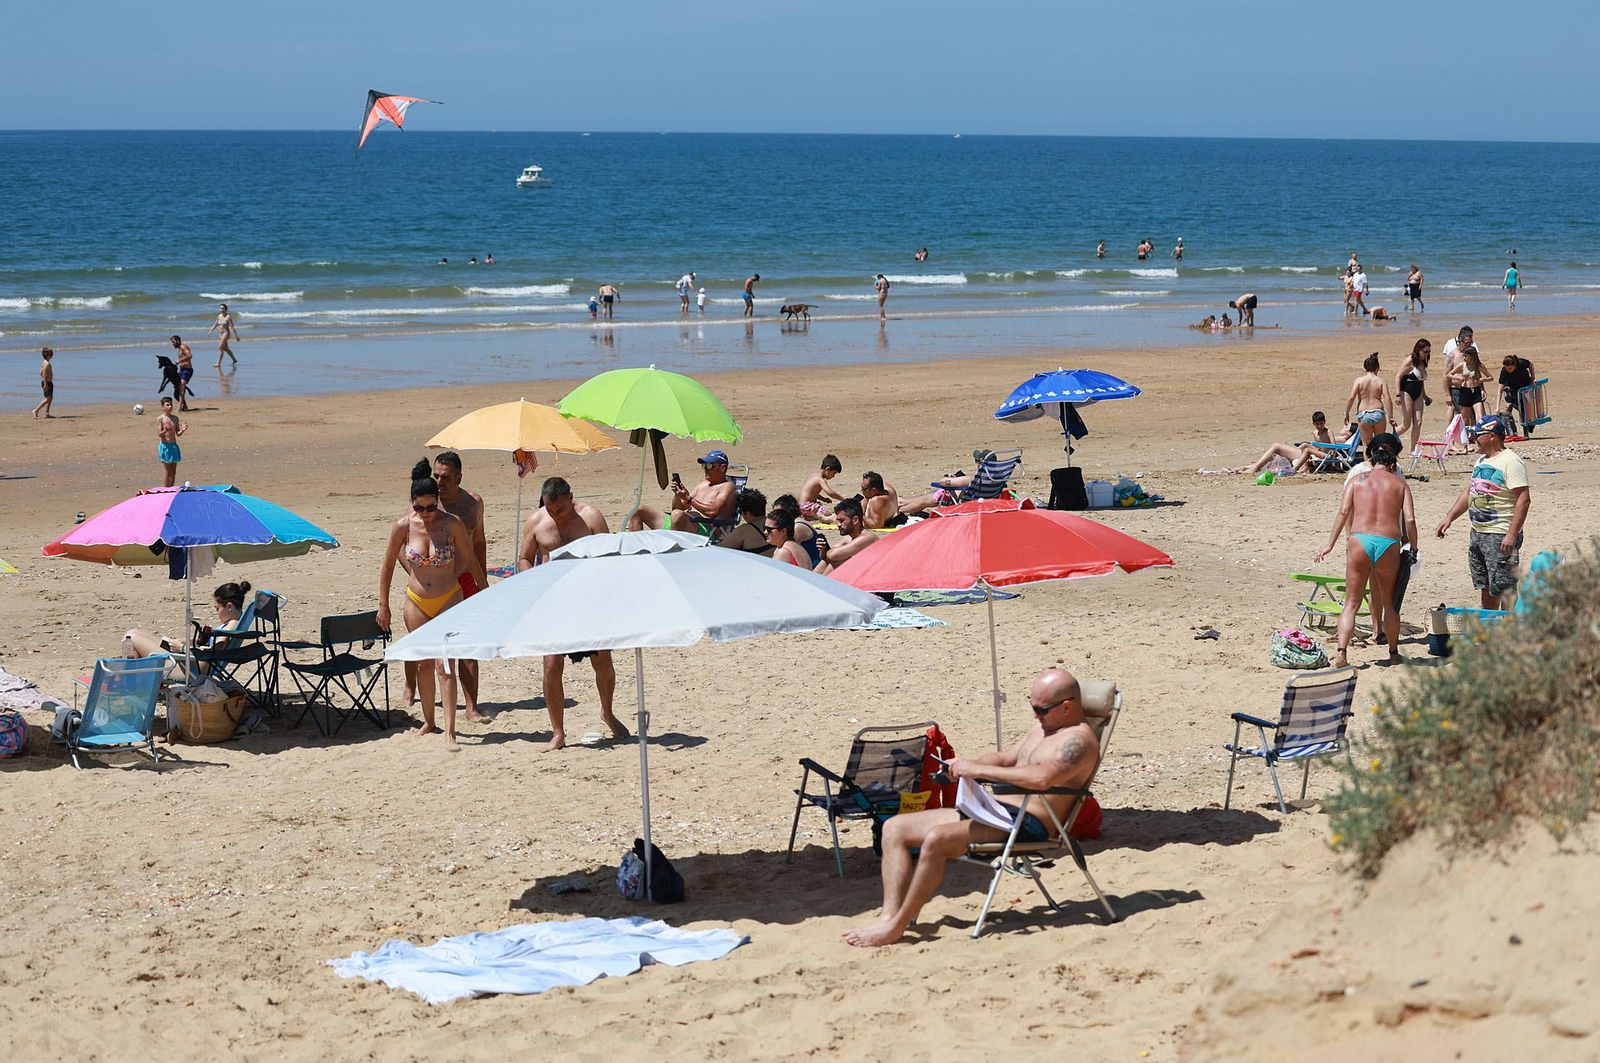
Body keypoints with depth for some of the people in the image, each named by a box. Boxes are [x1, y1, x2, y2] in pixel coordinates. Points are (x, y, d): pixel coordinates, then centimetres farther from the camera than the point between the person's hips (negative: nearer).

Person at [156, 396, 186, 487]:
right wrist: (166, 430, -33)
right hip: (164, 446, -6)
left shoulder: (175, 418, 9)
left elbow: (178, 434, 12)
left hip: (174, 445, 6)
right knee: (167, 472, -6)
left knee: (173, 472, 7)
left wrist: (182, 430, -9)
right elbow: (159, 434, -13)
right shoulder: (160, 419, -7)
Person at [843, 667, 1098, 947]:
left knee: (936, 840, -32)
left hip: (1028, 823, -11)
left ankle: (896, 926, -22)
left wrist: (977, 769, -24)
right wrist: (965, 765, 8)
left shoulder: (1078, 740, -12)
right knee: (894, 828, 1)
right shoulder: (1042, 727, 21)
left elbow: (1042, 778, -30)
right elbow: (1005, 758, 31)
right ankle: (890, 916, -13)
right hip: (993, 810, 11)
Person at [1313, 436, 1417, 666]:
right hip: (1389, 543, 0)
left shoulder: (1356, 480, 11)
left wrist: (1330, 545, 3)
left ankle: (1342, 652, -14)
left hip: (1359, 541, 0)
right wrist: (1413, 547, 15)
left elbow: (1344, 512, 1)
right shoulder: (1400, 483, 11)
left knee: (1351, 602, 4)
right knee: (1390, 603, 19)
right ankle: (1393, 653, 27)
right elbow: (1409, 519, 2)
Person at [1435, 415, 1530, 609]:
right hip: (1478, 533, 9)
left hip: (1500, 536, -9)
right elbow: (1469, 491, 25)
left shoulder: (1511, 461, -15)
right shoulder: (1482, 461, 15)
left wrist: (1512, 535, -26)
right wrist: (1449, 517, 17)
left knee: (1503, 587, -8)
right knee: (1485, 586, 15)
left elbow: (1523, 499, -20)